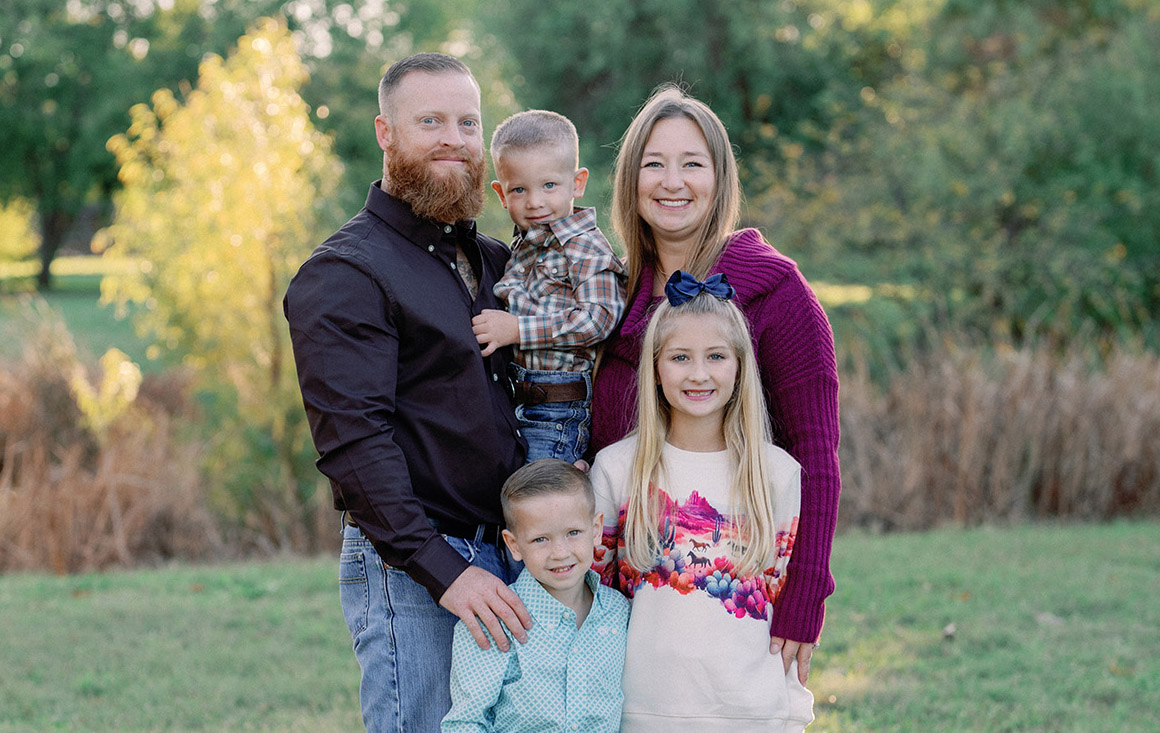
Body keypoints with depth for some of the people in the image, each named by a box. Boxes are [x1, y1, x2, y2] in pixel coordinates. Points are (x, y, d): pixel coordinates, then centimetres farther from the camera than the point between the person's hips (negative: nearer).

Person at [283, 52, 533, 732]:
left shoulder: (495, 261, 16)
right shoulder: (342, 274, -8)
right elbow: (355, 439, -17)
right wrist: (443, 570, -24)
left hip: (507, 559, 7)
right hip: (409, 572, -7)